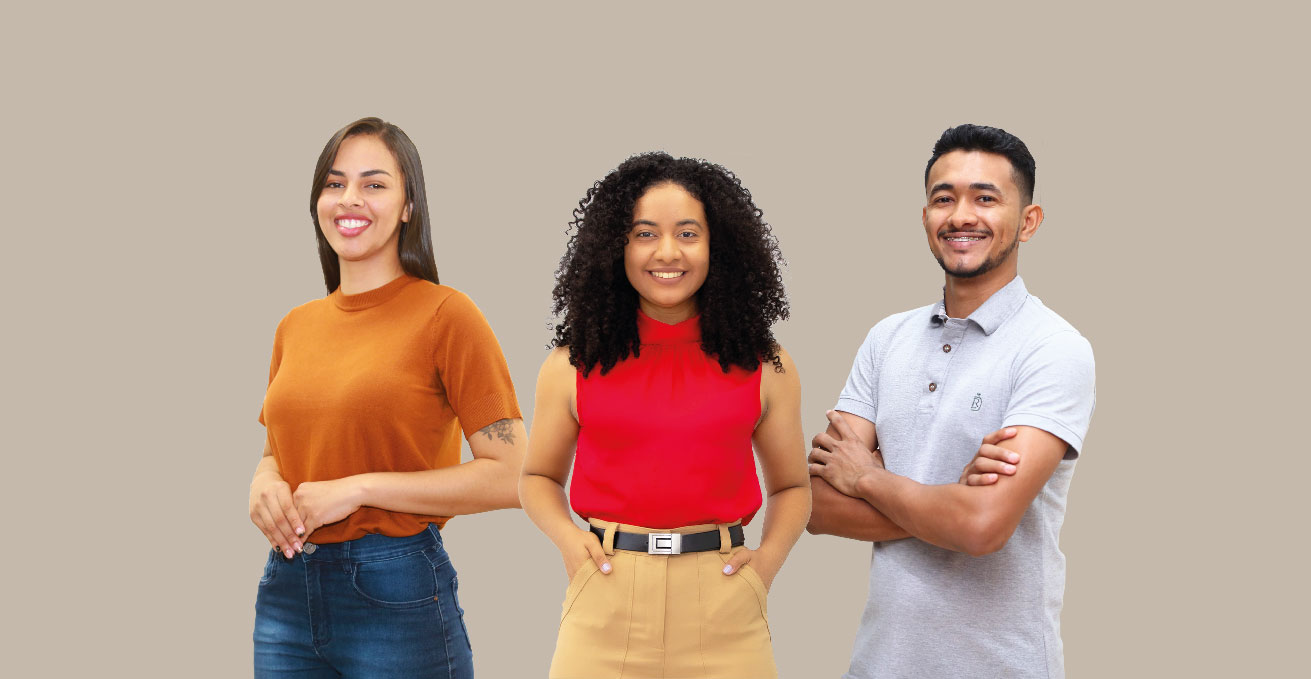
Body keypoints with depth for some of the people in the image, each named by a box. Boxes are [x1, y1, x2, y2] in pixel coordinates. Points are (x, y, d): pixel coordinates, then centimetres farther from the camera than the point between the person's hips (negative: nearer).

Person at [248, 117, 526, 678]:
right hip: (286, 589, 5)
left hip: (397, 593, -5)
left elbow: (510, 475, -14)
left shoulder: (444, 314, -8)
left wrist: (358, 489, -16)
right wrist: (264, 484, -1)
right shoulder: (296, 326, 10)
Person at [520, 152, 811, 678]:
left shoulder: (765, 367, 4)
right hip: (606, 609, 0)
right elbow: (539, 477, 16)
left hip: (723, 615, 0)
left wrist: (769, 557, -2)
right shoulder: (574, 365, 4)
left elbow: (791, 486, 15)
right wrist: (568, 540, -2)